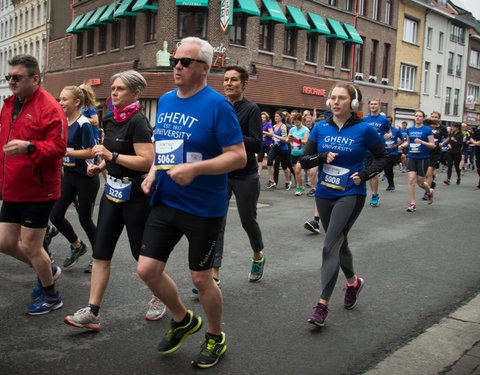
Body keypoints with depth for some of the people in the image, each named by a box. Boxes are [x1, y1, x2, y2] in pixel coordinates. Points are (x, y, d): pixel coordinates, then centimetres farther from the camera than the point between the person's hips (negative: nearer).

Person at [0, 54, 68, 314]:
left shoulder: (49, 107, -14)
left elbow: (59, 147, -20)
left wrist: (29, 147, -34)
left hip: (38, 190, -8)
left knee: (30, 246, 1)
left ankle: (51, 296, 22)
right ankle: (48, 269, 37)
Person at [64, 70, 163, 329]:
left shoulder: (138, 121, -15)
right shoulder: (109, 120, 10)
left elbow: (147, 161, -24)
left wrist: (111, 155, -23)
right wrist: (100, 167, 6)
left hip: (136, 194, -8)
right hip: (113, 190, 8)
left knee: (142, 253, 6)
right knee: (101, 252, 3)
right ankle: (92, 312, 8)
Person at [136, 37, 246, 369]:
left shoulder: (217, 105, -13)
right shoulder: (165, 101, 9)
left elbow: (239, 157, -17)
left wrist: (194, 169, -27)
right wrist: (153, 173, 4)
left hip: (203, 208, -6)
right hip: (165, 202, 7)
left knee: (201, 278, 6)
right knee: (147, 270, 6)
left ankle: (216, 338, 33)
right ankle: (183, 320, 34)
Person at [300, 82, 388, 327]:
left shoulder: (363, 130, -6)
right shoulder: (320, 128, 2)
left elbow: (382, 157, 6)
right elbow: (304, 160, 2)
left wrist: (365, 174, -11)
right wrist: (323, 156, -17)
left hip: (351, 195, -5)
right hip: (324, 194, 5)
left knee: (331, 246, -14)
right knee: (339, 242, 18)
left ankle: (323, 304, -9)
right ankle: (353, 281, 45)